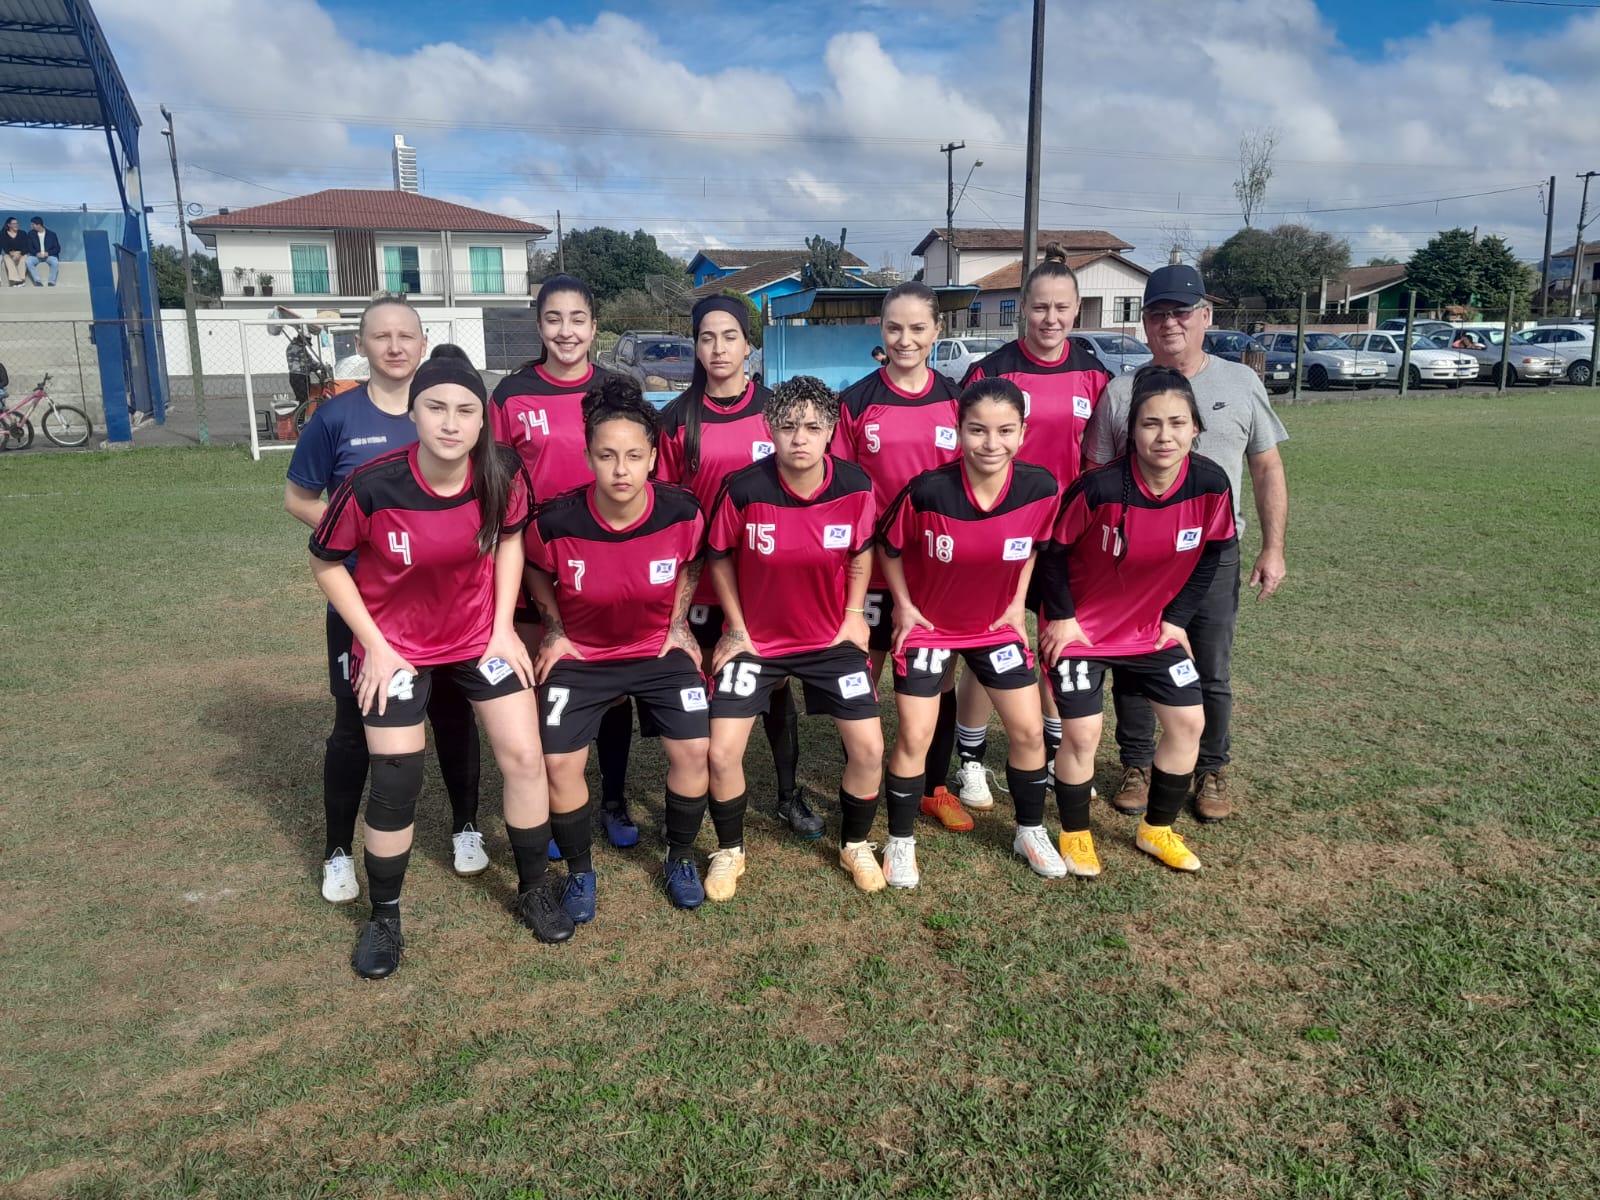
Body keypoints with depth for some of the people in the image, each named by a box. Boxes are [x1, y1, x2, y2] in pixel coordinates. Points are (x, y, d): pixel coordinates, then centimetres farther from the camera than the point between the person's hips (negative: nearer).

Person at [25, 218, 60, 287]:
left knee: (55, 262, -36)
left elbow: (57, 248, -2)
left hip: (49, 255, -2)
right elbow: (29, 247, 4)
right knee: (28, 261, -30)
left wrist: (48, 253, -20)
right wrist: (36, 253, -18)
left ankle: (52, 282, -24)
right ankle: (37, 281, -25)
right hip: (36, 255, 2)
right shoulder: (31, 234, 4)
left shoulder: (51, 234, -1)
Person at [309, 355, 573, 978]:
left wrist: (503, 626, -4)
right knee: (396, 785, 1)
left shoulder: (504, 473, -20)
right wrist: (375, 646, -12)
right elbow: (326, 564, -10)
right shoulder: (371, 486, -27)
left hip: (481, 634, 3)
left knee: (524, 758, 1)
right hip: (396, 645, -2)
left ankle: (533, 891, 24)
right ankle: (383, 919, 25)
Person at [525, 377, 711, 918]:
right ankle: (580, 870, 16)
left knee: (692, 748, -9)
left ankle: (680, 857, 17)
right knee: (559, 761, -9)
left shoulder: (681, 511, -21)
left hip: (659, 648, 1)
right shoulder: (555, 522, -24)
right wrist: (554, 632, -3)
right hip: (581, 655, 0)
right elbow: (537, 574, 1)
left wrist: (679, 624, -1)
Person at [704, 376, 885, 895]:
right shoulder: (743, 489, -22)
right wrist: (736, 628, -4)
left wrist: (855, 614, -1)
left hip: (832, 638, 2)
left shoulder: (855, 486, -15)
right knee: (722, 753, -7)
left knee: (869, 748, -1)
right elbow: (719, 557, -4)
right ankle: (729, 851, 21)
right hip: (754, 638, -1)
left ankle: (856, 845, 27)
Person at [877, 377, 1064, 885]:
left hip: (997, 624, 3)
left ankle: (1030, 831, 31)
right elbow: (888, 545, -10)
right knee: (914, 737, -1)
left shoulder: (1040, 487, -21)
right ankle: (900, 843, 19)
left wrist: (1018, 603, 1)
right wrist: (904, 605, -8)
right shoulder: (927, 491, -29)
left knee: (1029, 731, 7)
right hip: (928, 624, -3)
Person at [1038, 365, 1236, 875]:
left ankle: (1157, 829, 26)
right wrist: (1061, 617, -10)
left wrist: (1178, 617, 0)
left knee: (1189, 721, 5)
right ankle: (1075, 835, 19)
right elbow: (1054, 550, -13)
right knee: (1082, 733, -6)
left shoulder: (1211, 485, -16)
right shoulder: (1100, 488, -27)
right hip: (1080, 627, -4)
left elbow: (1211, 555, 1)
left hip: (1154, 627, 5)